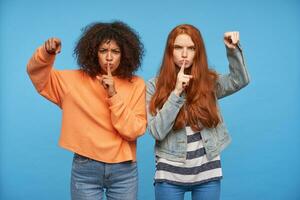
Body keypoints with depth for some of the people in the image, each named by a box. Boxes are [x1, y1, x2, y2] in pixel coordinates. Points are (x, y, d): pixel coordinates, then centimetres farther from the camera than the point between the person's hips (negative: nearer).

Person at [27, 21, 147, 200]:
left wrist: (113, 95, -18)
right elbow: (36, 73, 7)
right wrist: (47, 53, -12)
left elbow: (134, 131, -10)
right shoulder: (76, 80, 1)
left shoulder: (136, 84, -3)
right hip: (85, 169, 0)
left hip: (123, 170, 0)